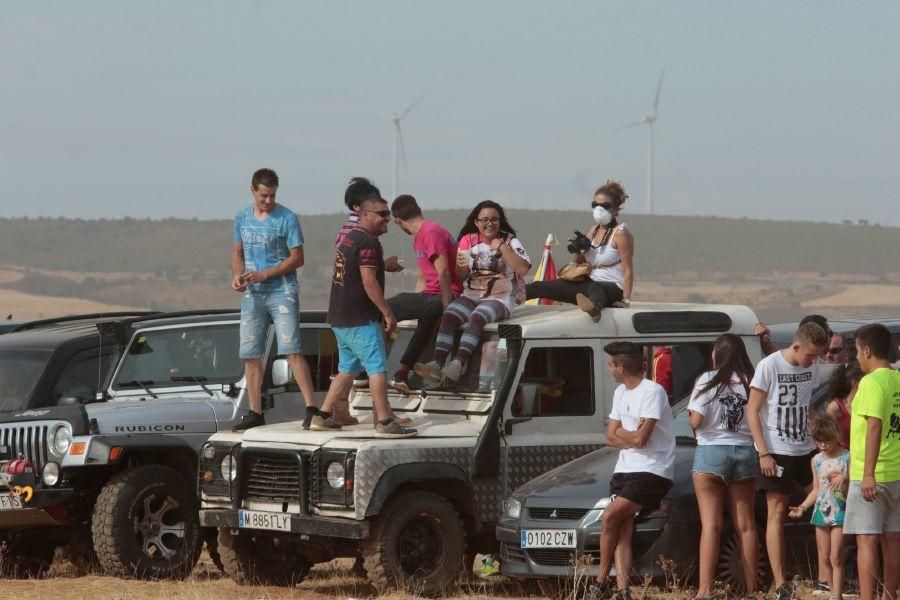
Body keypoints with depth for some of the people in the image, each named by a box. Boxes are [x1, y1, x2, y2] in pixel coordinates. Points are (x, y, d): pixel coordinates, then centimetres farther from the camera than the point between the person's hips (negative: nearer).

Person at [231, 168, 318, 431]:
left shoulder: (287, 219, -6)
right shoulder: (242, 218, 11)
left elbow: (297, 258, -8)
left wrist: (264, 275, -15)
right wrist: (237, 276, -2)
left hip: (282, 291, -6)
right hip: (251, 294, 6)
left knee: (292, 351, -14)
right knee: (250, 355, 6)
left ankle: (311, 408, -18)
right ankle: (255, 413, 13)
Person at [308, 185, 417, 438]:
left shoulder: (347, 237, 16)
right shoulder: (368, 242, -16)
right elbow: (369, 281, -20)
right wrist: (387, 313, -17)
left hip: (340, 317, 10)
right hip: (361, 320, -10)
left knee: (347, 368, 18)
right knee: (377, 368, -9)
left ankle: (322, 417, 20)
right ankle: (384, 422, -13)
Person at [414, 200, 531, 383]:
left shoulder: (510, 241, 0)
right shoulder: (468, 240, 10)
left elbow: (523, 269, -15)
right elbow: (460, 276, 11)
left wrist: (502, 248, -16)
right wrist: (461, 267, -12)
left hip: (500, 298, -4)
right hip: (471, 296, 4)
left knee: (476, 318, -34)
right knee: (448, 316, -25)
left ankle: (458, 363, -47)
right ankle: (437, 364, -37)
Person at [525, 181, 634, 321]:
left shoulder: (621, 233, -7)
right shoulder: (593, 230, 17)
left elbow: (628, 270, -12)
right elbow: (578, 262, 25)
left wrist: (626, 300, -20)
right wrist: (577, 251, 1)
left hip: (614, 289, -9)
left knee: (595, 288, -46)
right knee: (542, 286, -5)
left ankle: (594, 308, -80)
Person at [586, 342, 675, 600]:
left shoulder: (652, 392, -13)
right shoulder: (621, 393, 16)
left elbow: (639, 438, -19)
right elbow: (611, 438, 12)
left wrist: (621, 432, 0)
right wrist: (632, 438, -6)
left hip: (651, 470, -8)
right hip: (624, 470, 8)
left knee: (610, 517, -18)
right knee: (622, 534, -5)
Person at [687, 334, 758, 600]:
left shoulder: (708, 381, -8)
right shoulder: (751, 382, 0)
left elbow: (696, 420, -12)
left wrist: (691, 417, 10)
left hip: (712, 452, -3)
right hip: (745, 453, 3)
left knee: (711, 524, -5)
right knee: (745, 525, 11)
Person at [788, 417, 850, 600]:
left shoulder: (846, 458, -5)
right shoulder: (817, 460, 11)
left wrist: (844, 479, -28)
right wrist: (802, 507, 6)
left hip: (840, 512, -5)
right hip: (821, 512, 5)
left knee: (836, 557, -10)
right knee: (825, 558, 6)